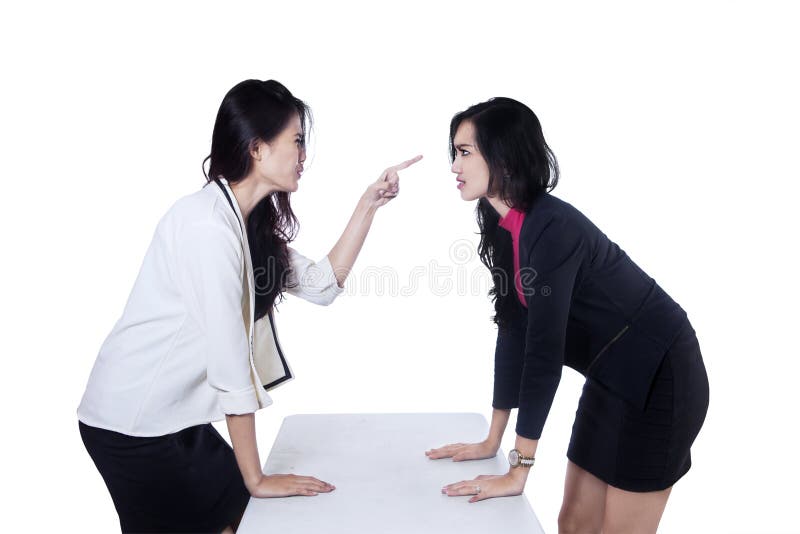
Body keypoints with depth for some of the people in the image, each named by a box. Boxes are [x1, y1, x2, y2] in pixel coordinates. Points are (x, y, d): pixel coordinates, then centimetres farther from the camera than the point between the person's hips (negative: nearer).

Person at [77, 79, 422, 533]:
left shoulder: (252, 222, 4)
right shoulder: (208, 224, -26)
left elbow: (322, 284, 5)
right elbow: (229, 363, -25)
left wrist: (368, 205, 2)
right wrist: (256, 478, -18)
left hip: (178, 417, 9)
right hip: (133, 426, -9)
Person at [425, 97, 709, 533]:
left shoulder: (552, 228, -27)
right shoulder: (503, 229, -1)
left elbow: (544, 349, -29)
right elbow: (513, 331, 2)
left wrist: (519, 470, -25)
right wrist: (492, 441, 5)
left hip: (659, 379, -8)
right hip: (612, 379, 8)